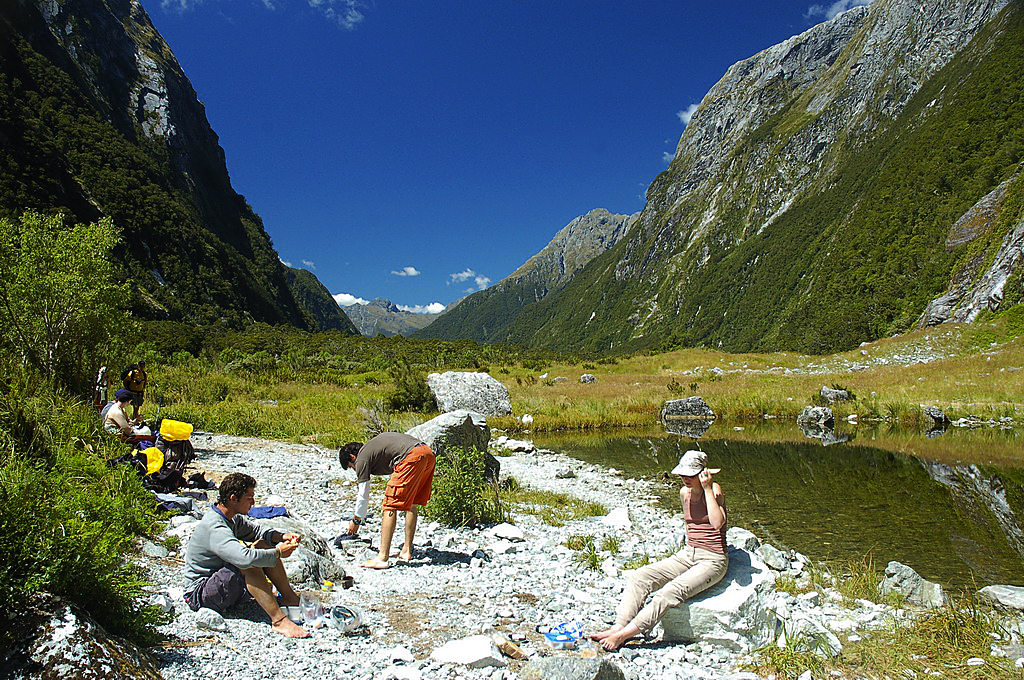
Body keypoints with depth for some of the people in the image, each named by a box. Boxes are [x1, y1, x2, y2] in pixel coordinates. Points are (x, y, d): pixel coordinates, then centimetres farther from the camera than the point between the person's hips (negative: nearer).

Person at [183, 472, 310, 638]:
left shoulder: (233, 518, 2)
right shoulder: (215, 528, -29)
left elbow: (257, 530, 15)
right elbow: (245, 558, -43)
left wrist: (282, 537, -5)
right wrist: (278, 553, -28)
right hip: (199, 594, -10)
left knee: (263, 545, -2)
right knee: (248, 564, -32)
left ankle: (290, 598, 1)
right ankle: (279, 620, -32)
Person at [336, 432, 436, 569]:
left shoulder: (362, 458, 10)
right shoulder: (373, 444, 34)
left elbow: (363, 495, 14)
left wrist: (356, 521, 29)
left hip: (412, 456, -9)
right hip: (429, 453, 9)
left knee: (391, 506, -2)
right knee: (411, 504, 20)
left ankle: (382, 558, -2)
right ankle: (407, 551, 25)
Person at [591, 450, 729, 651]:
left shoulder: (714, 490, -12)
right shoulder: (684, 492, 7)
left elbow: (717, 523, -30)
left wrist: (707, 488, -27)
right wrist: (689, 547, 17)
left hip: (713, 560, -7)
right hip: (687, 555, 7)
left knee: (671, 591, -30)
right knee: (638, 577, -12)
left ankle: (625, 634, -31)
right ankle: (619, 626, -23)